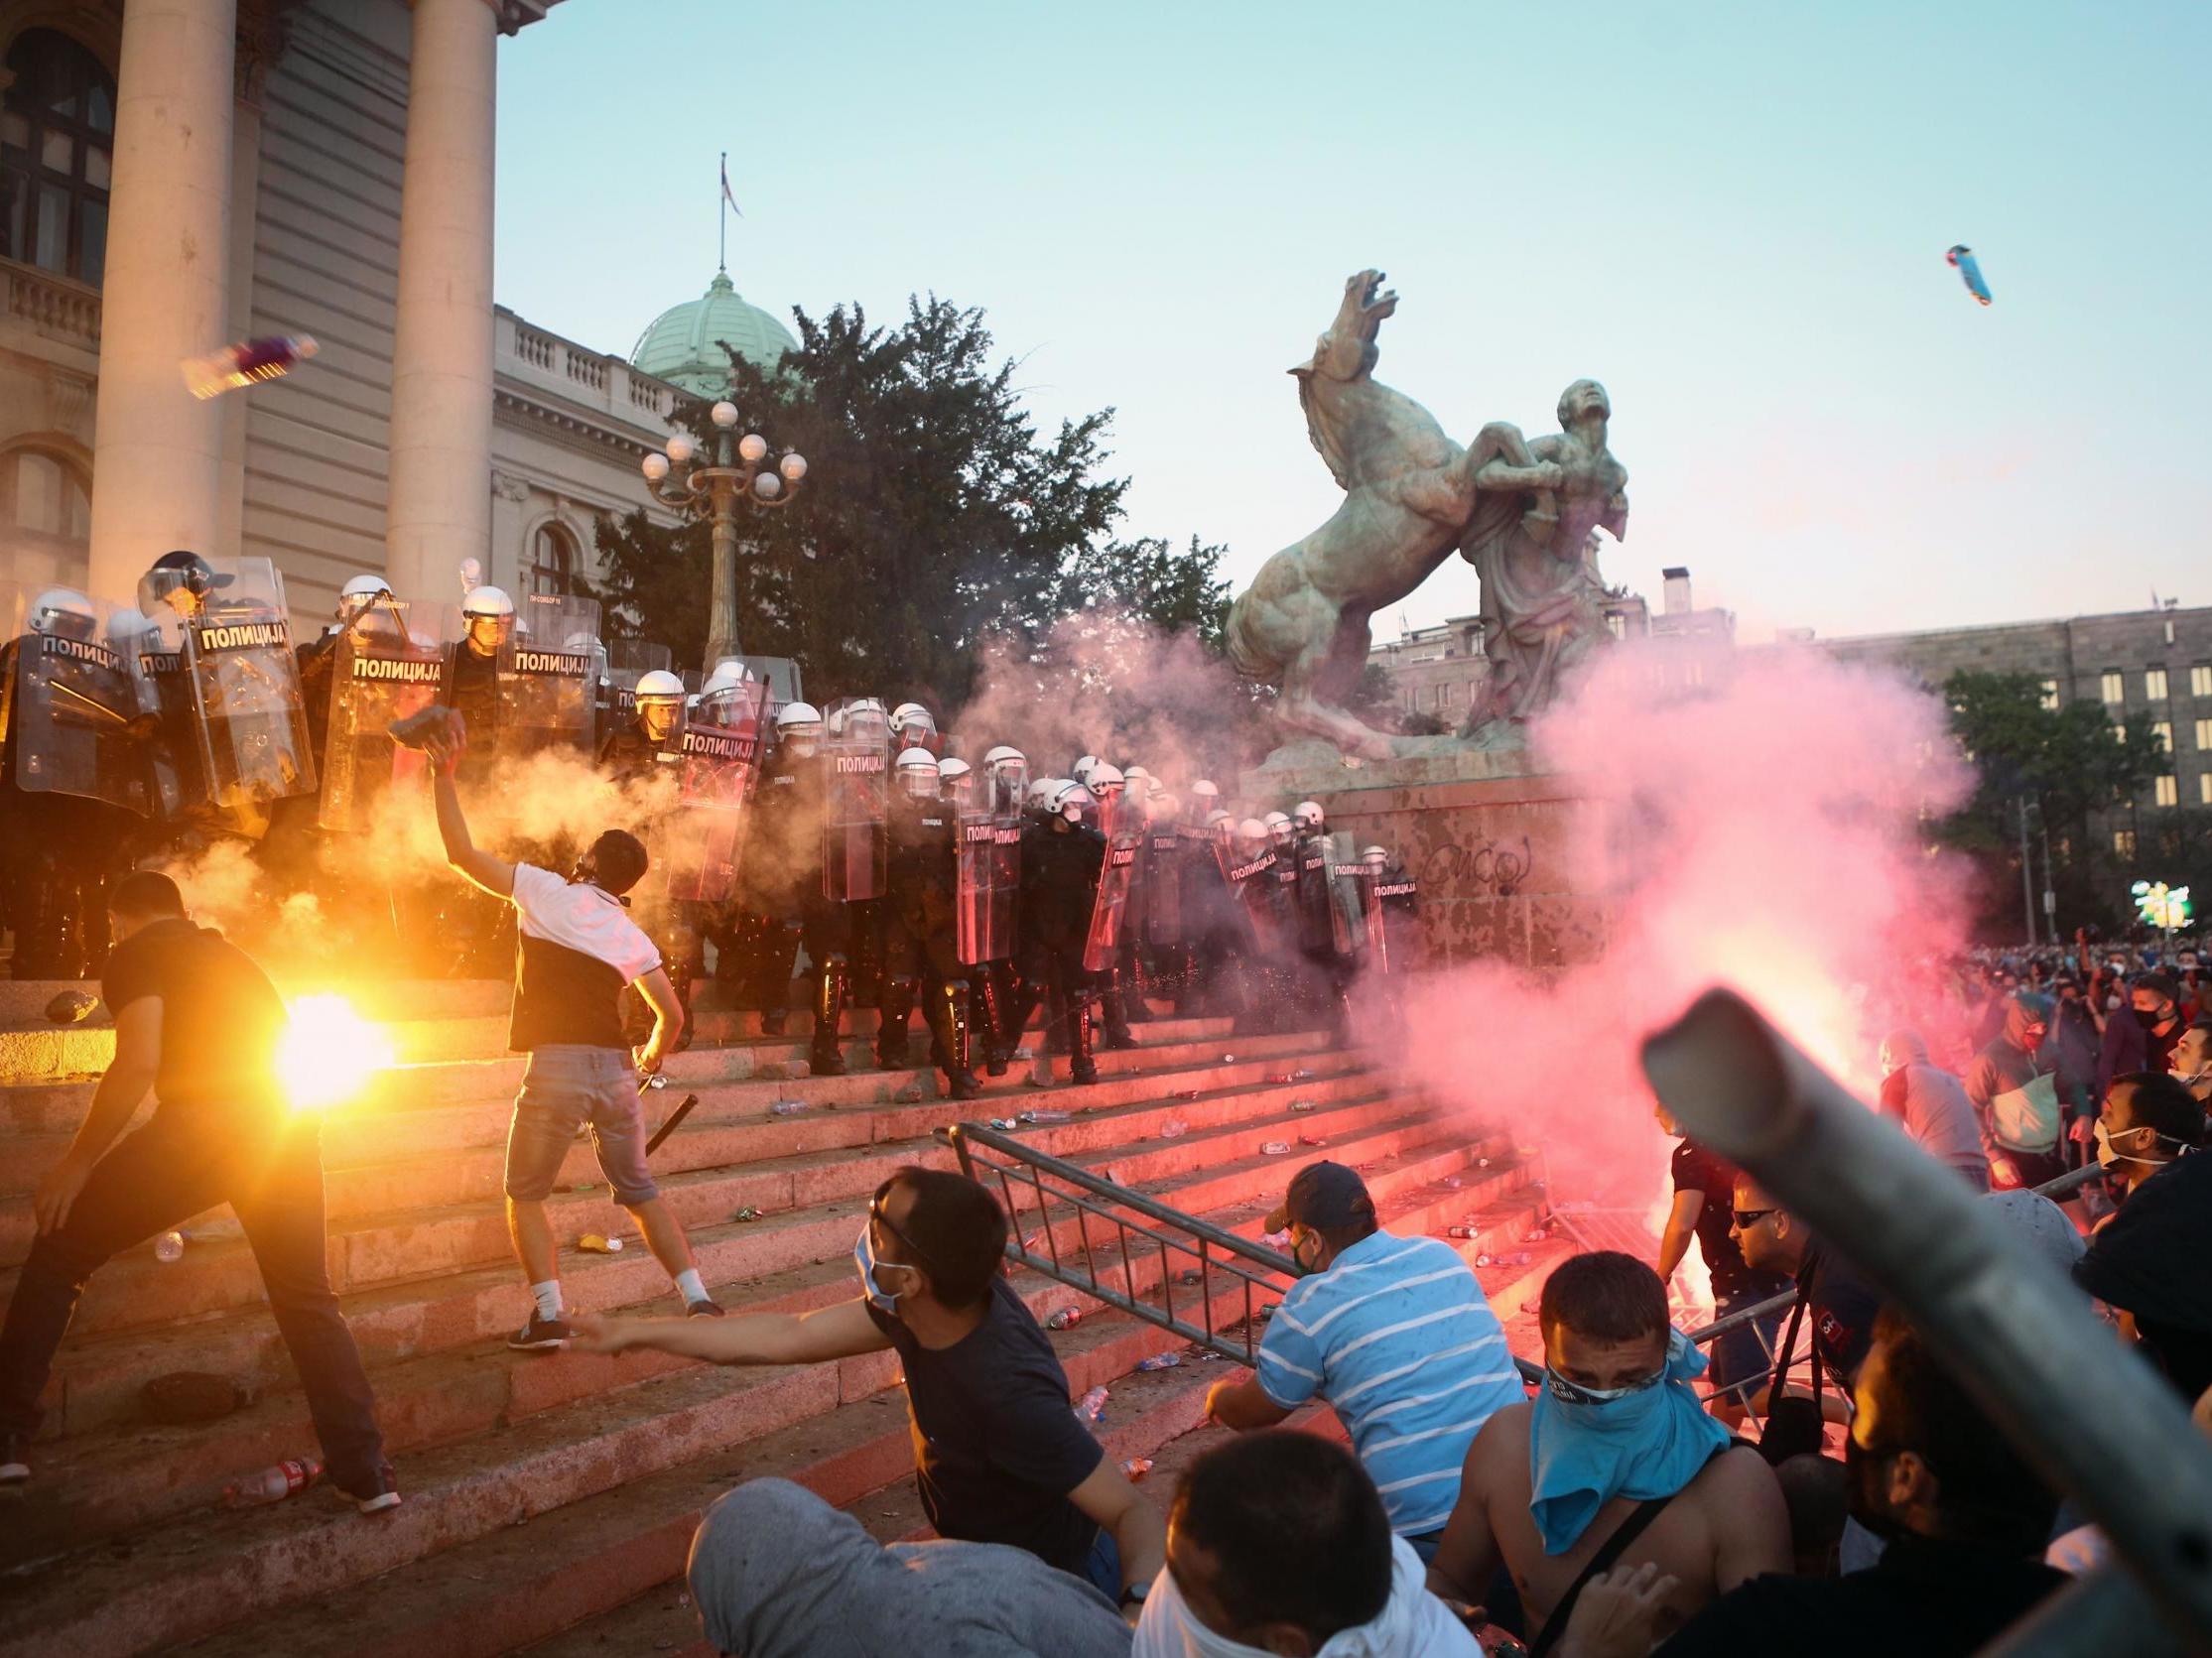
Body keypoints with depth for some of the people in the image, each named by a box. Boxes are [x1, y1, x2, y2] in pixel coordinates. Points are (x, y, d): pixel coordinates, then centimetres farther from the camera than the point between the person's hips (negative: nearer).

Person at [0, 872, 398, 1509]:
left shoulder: (135, 955, 9)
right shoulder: (232, 957, 30)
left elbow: (138, 1063, -7)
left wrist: (78, 1161, 2)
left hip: (202, 1122, -6)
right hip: (291, 1127, 6)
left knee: (58, 1248, 17)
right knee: (308, 1298, 14)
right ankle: (367, 1473, 13)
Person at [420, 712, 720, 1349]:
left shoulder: (546, 891, 3)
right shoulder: (634, 939, 13)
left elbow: (462, 854, 6)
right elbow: (672, 1016, 13)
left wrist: (443, 777, 12)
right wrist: (652, 1056, 33)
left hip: (556, 1065, -4)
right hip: (616, 1068, 4)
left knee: (524, 1196, 13)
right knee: (638, 1190, 17)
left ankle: (549, 1315, 1)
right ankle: (698, 1300, 10)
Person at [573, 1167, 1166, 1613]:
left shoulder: (1009, 1392, -39)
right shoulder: (948, 1303, -16)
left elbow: (1134, 1511, -33)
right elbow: (789, 1336, -6)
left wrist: (1139, 1604, -55)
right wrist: (634, 1333, 1)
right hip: (994, 1563, 7)